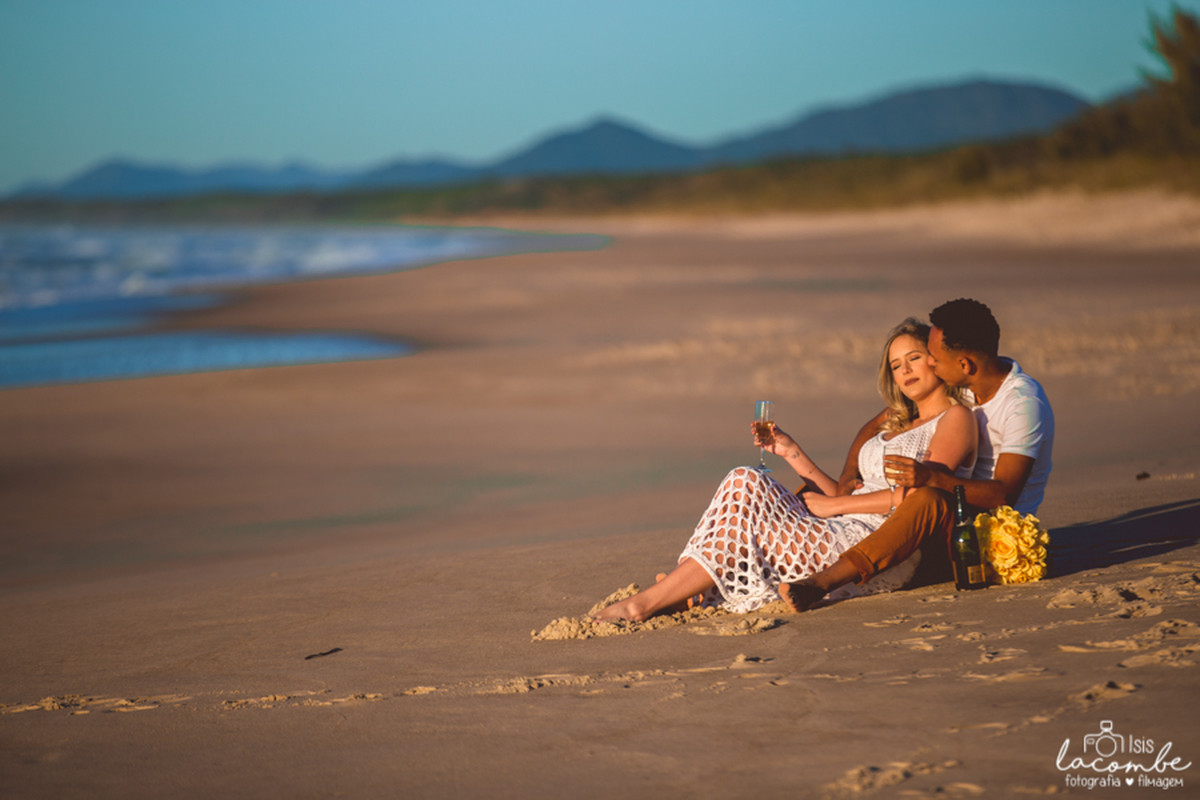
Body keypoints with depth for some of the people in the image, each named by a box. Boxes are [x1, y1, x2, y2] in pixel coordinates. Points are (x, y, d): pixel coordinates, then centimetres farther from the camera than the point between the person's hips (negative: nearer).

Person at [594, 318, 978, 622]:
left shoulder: (956, 418, 3)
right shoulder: (895, 425, 29)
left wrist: (832, 504, -8)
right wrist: (792, 453, 12)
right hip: (842, 533, 8)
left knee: (741, 521, -21)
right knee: (748, 482, -14)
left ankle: (648, 601, -18)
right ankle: (676, 594, -24)